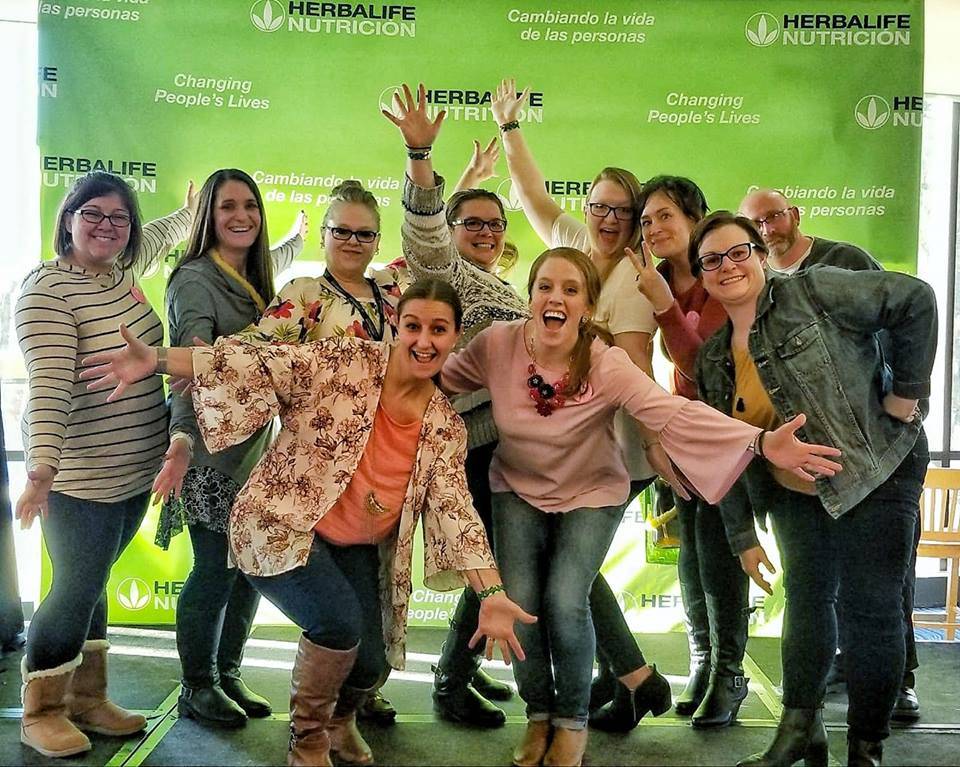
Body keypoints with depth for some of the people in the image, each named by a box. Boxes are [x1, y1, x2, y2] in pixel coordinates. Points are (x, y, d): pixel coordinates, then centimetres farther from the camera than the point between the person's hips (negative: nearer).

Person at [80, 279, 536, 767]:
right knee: (339, 620, -26)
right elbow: (260, 367, -21)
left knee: (370, 661, -2)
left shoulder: (446, 428, 0)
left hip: (357, 549, 5)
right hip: (281, 528, -5)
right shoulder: (345, 362, -14)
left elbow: (454, 508, -5)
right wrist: (157, 359, -33)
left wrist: (492, 595, -16)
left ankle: (340, 719, 39)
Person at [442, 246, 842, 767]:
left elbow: (677, 415, -37)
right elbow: (441, 379, 1)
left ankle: (572, 720, 12)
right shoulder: (496, 345, -18)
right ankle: (538, 715, 20)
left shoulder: (607, 366, -26)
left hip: (590, 494, -2)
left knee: (565, 603, -18)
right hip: (517, 489, 2)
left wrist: (761, 441, -49)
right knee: (519, 604, -10)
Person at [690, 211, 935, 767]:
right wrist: (743, 535, 7)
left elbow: (916, 301, -18)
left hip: (876, 470, -6)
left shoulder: (809, 293, -15)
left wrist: (906, 394, -17)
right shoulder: (713, 360, 4)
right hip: (797, 496, 6)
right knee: (807, 600, 13)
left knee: (868, 604, -2)